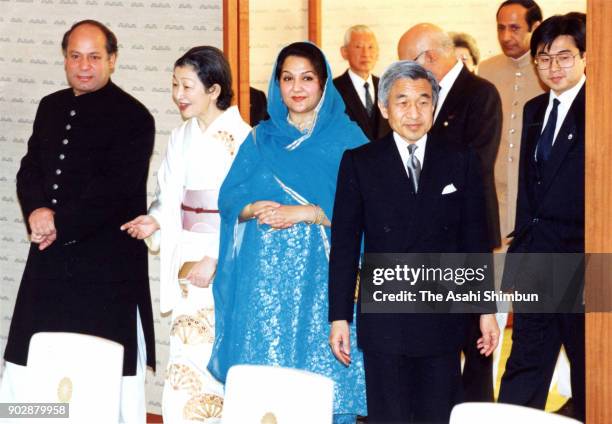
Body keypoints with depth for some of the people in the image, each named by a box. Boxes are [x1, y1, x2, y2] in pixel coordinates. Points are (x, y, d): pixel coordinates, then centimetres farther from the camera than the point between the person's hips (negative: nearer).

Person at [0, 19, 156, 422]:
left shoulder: (132, 117, -7)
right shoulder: (51, 107, 14)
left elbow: (116, 189, -15)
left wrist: (62, 224, -15)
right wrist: (37, 210, -9)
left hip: (108, 263, -6)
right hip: (50, 259, 6)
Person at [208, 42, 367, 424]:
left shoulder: (347, 138, 3)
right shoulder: (262, 138, 13)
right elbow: (230, 198, 9)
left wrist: (305, 213, -15)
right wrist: (256, 207, -12)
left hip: (321, 276, -3)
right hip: (265, 276, 3)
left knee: (324, 382, -5)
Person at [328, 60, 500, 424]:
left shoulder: (461, 161, 5)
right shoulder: (359, 163, 2)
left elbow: (476, 240, 7)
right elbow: (344, 245, 2)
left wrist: (487, 310, 6)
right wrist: (339, 317, -1)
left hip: (443, 321, 1)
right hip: (383, 322, -1)